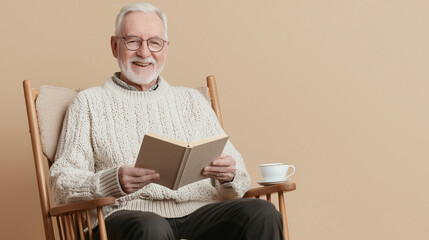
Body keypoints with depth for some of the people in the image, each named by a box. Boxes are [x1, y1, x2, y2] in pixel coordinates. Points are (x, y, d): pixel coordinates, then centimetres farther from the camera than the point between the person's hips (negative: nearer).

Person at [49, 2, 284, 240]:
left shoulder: (193, 101, 25)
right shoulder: (90, 102, 15)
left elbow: (238, 182, 19)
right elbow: (61, 183, 5)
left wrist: (229, 175, -6)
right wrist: (114, 182, -16)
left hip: (198, 211, 3)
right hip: (128, 213, -2)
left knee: (263, 214, -27)